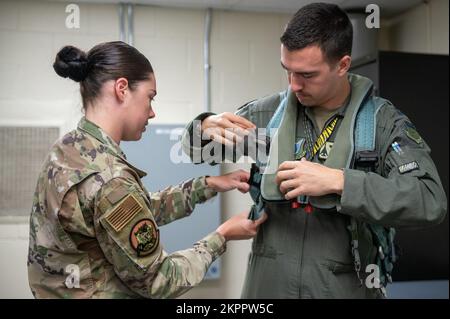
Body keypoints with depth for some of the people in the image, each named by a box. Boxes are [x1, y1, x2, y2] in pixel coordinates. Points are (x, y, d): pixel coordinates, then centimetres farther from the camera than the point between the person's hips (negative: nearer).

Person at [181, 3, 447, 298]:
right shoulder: (269, 112, -1)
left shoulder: (384, 122, -9)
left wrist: (337, 181, -28)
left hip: (346, 286, -2)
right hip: (266, 283, 2)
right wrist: (207, 127, -14)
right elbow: (196, 147, 9)